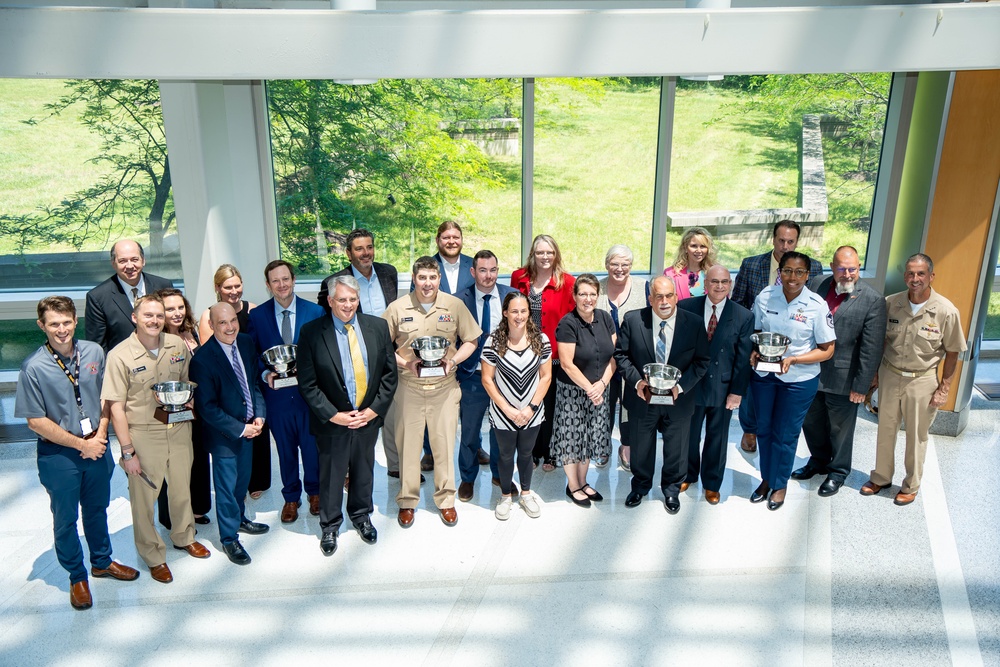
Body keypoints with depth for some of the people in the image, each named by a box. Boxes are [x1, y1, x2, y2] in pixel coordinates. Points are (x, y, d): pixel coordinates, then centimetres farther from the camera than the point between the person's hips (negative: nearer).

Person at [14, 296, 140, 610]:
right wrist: (82, 444, -14)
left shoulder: (94, 352, -7)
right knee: (66, 519, 14)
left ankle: (102, 561, 44)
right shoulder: (34, 368, -18)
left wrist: (100, 435, -8)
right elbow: (36, 421, -14)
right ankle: (77, 577, 34)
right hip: (58, 454, -3)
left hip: (97, 446, 4)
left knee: (97, 509, 22)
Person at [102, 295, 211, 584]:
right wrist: (127, 451, -13)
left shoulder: (178, 345, -2)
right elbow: (116, 407, -12)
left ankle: (184, 536, 44)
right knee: (144, 497, 8)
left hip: (178, 429, 4)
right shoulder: (120, 356, -14)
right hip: (143, 435, -4)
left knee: (182, 487, 19)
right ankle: (153, 555, 28)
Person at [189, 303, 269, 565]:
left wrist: (259, 415, -5)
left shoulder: (246, 343, -4)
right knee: (227, 485, 8)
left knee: (242, 478, 24)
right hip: (223, 433, -6)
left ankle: (239, 518, 48)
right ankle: (229, 538, 27)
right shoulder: (202, 359, -23)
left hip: (249, 426, 6)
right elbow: (206, 407, -20)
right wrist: (240, 429, -18)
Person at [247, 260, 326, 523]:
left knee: (312, 446, 13)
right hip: (277, 395, 1)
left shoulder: (315, 312, -4)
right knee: (285, 449, 15)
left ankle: (314, 491, 36)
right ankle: (291, 497, 33)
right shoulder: (257, 316, -2)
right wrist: (266, 374, -14)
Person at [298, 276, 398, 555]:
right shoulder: (312, 332, -11)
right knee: (331, 475, 13)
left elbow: (389, 373, 0)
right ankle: (330, 525, 35)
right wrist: (333, 415, -15)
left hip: (368, 417, 3)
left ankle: (361, 514, 44)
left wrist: (374, 409, -8)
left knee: (364, 471, 19)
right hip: (332, 421, -3)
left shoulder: (378, 327, -2)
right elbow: (307, 383, -10)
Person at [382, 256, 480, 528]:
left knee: (445, 444, 7)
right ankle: (407, 501, 24)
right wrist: (406, 363, -12)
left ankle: (446, 500, 25)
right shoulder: (397, 308, -2)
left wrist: (453, 361, -11)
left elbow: (471, 340, 6)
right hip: (409, 387, 0)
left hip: (444, 387, 0)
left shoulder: (455, 306, -1)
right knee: (408, 444, 7)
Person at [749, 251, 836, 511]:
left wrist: (794, 359, -23)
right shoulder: (765, 296, -7)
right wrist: (754, 351, -14)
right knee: (764, 429, 16)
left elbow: (827, 350, -10)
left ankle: (779, 485, 31)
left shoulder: (817, 306, -14)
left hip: (799, 379, -3)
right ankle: (766, 479, 37)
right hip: (763, 374, 3)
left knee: (785, 434, 10)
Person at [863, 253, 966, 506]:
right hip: (889, 375, 3)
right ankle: (881, 477, 34)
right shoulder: (890, 303, -7)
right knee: (885, 430, 15)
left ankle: (911, 486, 30)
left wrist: (944, 388, -5)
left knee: (916, 436, 12)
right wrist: (875, 372, 6)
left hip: (922, 381, -2)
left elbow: (952, 352, -5)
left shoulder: (946, 311, -15)